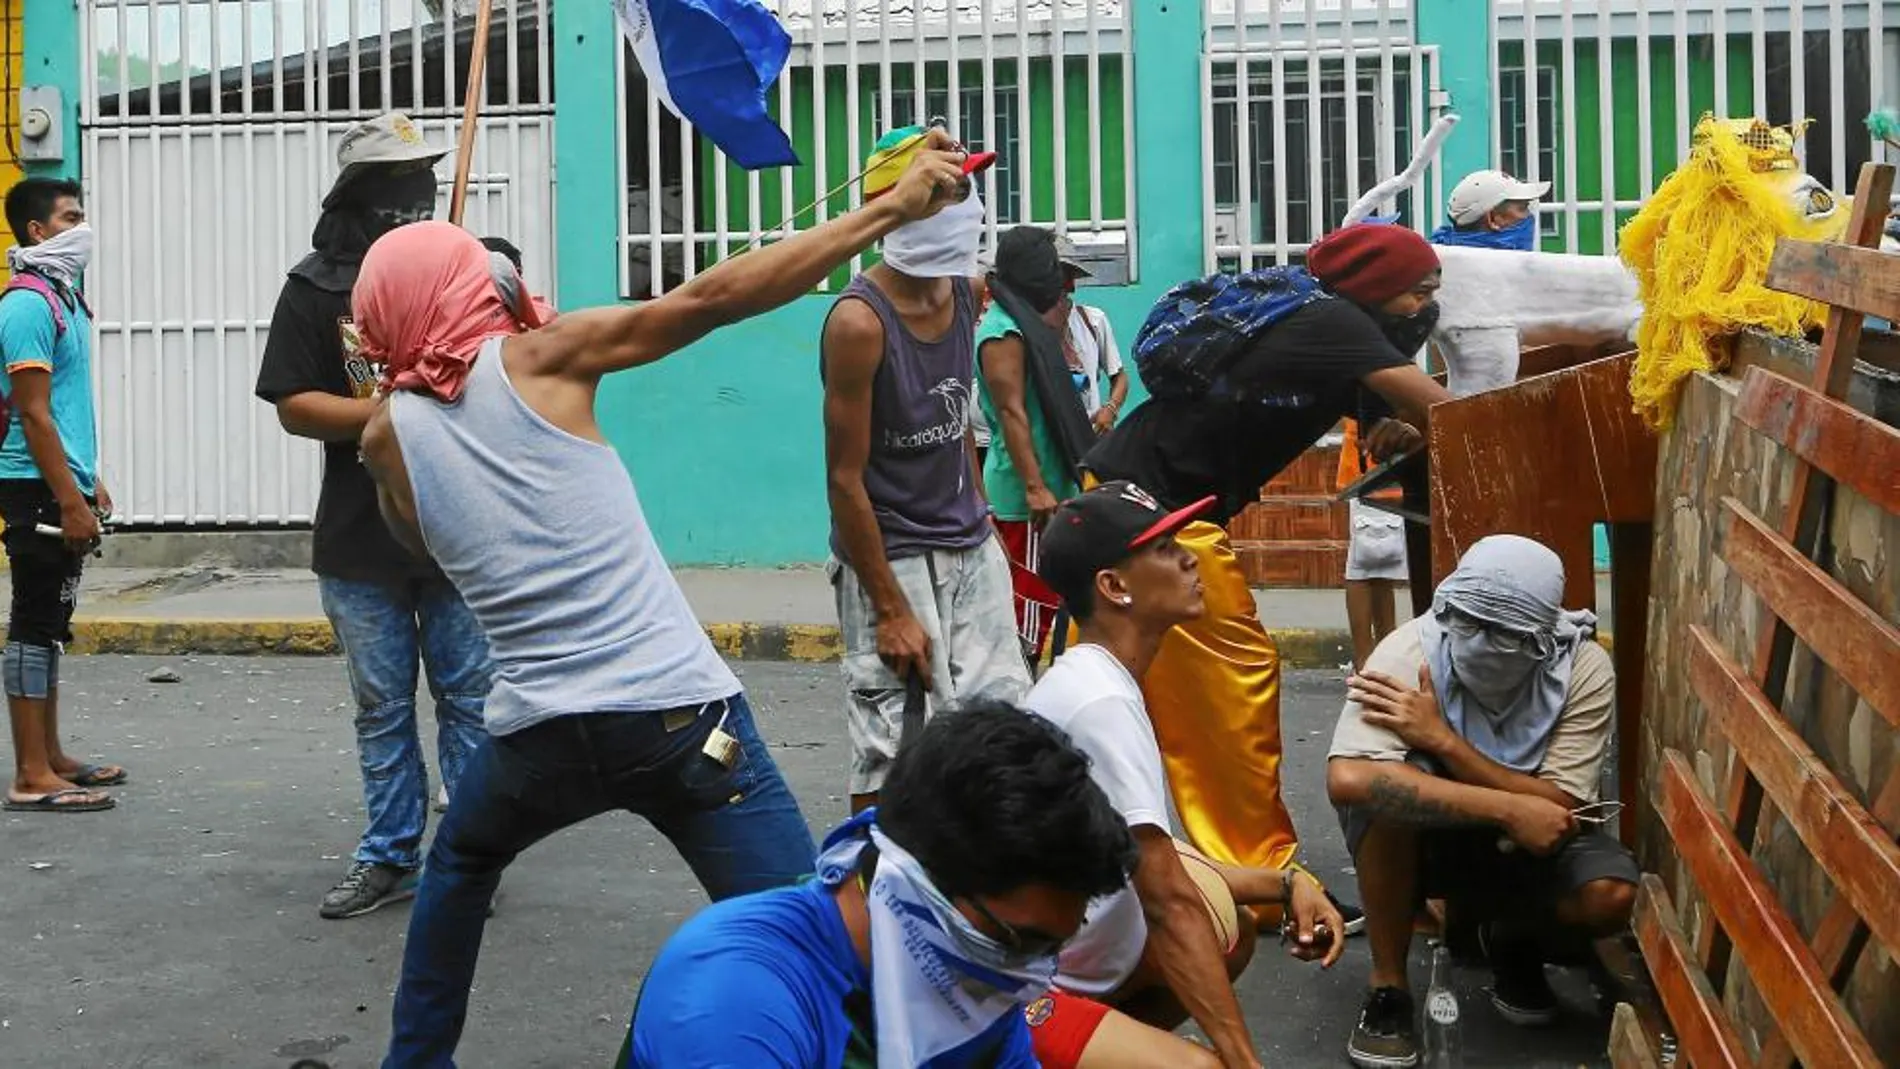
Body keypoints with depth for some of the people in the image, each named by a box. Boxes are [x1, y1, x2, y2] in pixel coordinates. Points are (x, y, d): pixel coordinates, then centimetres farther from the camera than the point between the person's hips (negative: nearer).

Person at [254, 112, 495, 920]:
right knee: (381, 708, 10)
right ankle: (389, 858, 21)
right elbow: (294, 405, -4)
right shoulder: (316, 287, 1)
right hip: (360, 541, 0)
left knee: (468, 698, 5)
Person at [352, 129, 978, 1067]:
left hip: (541, 734, 4)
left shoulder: (386, 433, 8)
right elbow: (712, 298, -9)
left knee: (457, 866, 35)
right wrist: (891, 207, -8)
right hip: (680, 712, -3)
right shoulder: (535, 358, -1)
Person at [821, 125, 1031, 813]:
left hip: (970, 552, 8)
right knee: (892, 757, -4)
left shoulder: (961, 292, 5)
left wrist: (980, 523, 16)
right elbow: (846, 479, -17)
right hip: (891, 557, -7)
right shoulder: (860, 321, -18)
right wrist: (890, 611, -16)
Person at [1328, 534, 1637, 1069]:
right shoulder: (1411, 651, -28)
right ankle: (1388, 986, -15)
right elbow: (1346, 779, -44)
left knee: (1611, 896, -27)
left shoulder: (1584, 668, -21)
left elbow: (1560, 809, -26)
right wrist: (1509, 809, -43)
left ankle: (1512, 939, 10)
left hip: (1528, 847, 2)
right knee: (1385, 787, -34)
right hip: (1425, 839, -2)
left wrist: (1441, 739, -35)